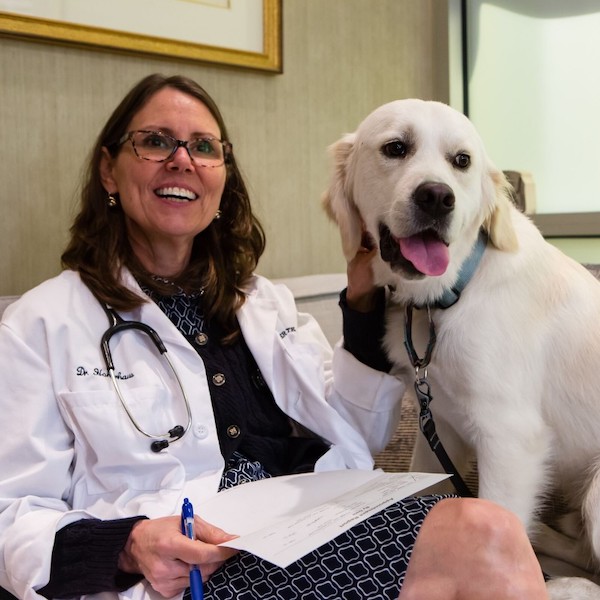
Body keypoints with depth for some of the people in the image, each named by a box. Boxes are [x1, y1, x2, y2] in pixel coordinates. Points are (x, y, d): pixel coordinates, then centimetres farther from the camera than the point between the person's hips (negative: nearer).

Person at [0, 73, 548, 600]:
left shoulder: (267, 303, 19)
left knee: (484, 532, -25)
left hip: (323, 531, 6)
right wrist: (128, 548, -21)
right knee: (480, 536, -28)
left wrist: (364, 305, 1)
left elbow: (349, 438, 12)